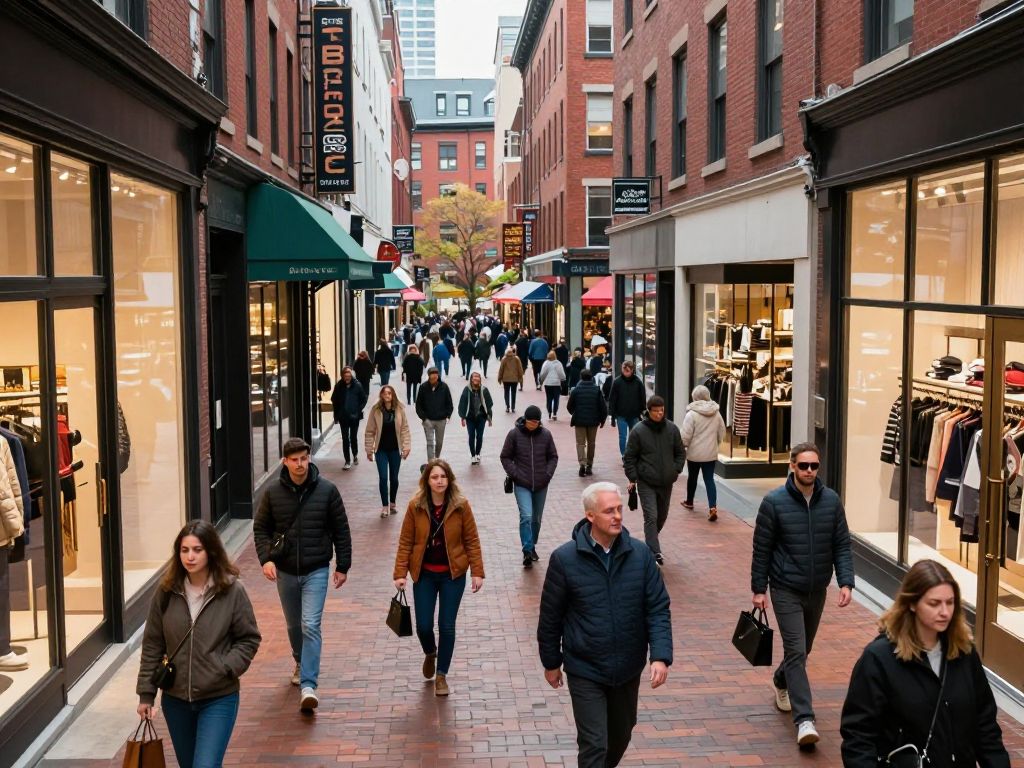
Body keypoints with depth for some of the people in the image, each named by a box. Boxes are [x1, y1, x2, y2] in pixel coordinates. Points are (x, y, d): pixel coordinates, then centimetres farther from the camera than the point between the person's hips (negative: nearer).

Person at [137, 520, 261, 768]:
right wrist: (146, 692, 3)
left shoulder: (232, 591, -11)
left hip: (219, 699, -3)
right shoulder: (166, 592, -4)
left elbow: (249, 639, -3)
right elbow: (152, 645, 3)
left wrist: (225, 668, -17)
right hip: (175, 698, 4)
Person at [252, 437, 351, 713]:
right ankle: (301, 663, 46)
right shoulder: (273, 492, -4)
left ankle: (308, 685, -13)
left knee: (310, 625, -14)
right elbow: (260, 528, 3)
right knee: (293, 625, 19)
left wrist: (342, 565, -1)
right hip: (285, 571, 3)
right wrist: (266, 558, -13)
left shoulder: (327, 490, -8)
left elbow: (341, 530, -1)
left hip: (316, 570, -3)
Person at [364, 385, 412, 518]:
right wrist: (369, 450, -2)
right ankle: (385, 506, 6)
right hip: (381, 450, -1)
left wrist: (406, 447, -7)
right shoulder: (375, 410, -6)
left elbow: (405, 429, -1)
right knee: (383, 478, -5)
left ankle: (393, 504, 28)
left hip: (395, 449, 1)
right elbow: (370, 431, -2)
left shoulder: (399, 410, -5)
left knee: (394, 478, 11)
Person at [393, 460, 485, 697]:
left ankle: (441, 675, 20)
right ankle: (430, 653, 39)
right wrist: (400, 573, -7)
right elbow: (405, 542, -3)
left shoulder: (460, 506, -9)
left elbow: (472, 540, -4)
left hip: (453, 574, -1)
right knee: (423, 626, 3)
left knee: (447, 626, 1)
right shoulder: (415, 506, -7)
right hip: (424, 574, 1)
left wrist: (477, 572, -8)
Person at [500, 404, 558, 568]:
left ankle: (532, 547, 32)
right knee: (526, 516, -17)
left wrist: (548, 474, -3)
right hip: (522, 485, -3)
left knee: (537, 518, 14)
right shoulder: (514, 434, -6)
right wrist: (515, 474, -10)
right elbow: (505, 457, 0)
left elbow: (553, 457, 10)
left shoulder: (545, 435, 0)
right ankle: (527, 551, -12)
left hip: (541, 485, 3)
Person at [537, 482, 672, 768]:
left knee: (621, 736, 22)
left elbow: (658, 608, -5)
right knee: (594, 744, -3)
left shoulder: (640, 554, -8)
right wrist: (551, 663, 3)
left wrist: (661, 656, -16)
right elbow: (550, 616, -4)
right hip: (585, 671, -3)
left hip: (628, 668, 4)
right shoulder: (564, 559, -14)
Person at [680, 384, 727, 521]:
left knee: (692, 477, 17)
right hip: (711, 453, 3)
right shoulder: (716, 413, 1)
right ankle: (713, 507, -13)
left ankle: (689, 501, 36)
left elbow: (686, 436, -15)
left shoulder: (691, 414, -15)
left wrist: (683, 445, 5)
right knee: (709, 479, 2)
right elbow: (722, 433, 10)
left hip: (694, 453, -3)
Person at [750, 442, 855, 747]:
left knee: (802, 650, 20)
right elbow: (761, 549, -6)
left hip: (817, 590, 4)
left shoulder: (831, 501, -3)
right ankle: (804, 720, -9)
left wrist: (846, 582, -10)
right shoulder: (774, 502, -12)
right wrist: (759, 588, -6)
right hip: (786, 590, -4)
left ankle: (781, 682, 47)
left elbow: (842, 546, 1)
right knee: (796, 652, -11)